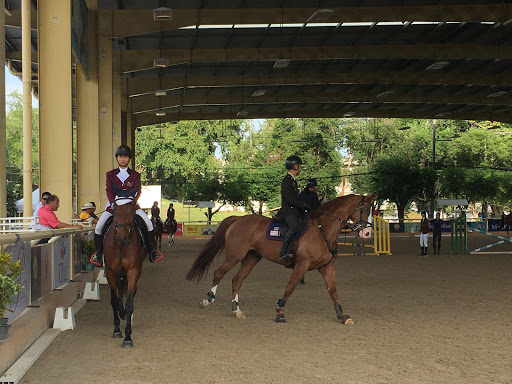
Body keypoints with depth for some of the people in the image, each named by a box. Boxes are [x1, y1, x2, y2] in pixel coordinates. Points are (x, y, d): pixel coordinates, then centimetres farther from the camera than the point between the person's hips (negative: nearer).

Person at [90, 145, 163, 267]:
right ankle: (98, 252, 0)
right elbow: (109, 191, -2)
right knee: (99, 225, -17)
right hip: (114, 204, 1)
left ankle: (152, 250, -9)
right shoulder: (110, 174, 10)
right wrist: (113, 203, -21)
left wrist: (133, 202, -24)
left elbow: (138, 190, -4)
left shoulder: (135, 175, 8)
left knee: (148, 223, -21)